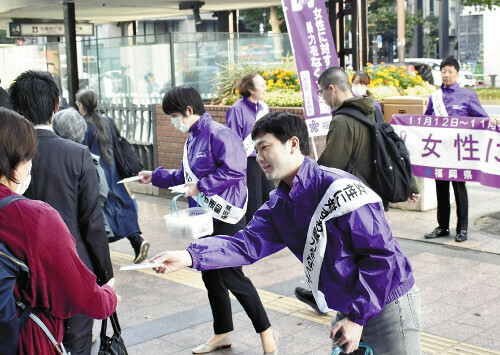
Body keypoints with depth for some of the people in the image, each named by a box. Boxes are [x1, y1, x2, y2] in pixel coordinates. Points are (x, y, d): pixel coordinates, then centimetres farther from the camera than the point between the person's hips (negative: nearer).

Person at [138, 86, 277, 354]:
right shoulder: (192, 139, 14)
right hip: (205, 218, 10)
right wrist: (155, 177, 25)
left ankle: (265, 332, 12)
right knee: (211, 275, 15)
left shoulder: (218, 134, -16)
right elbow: (185, 176, 25)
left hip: (226, 217, -10)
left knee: (231, 276, -5)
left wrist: (201, 186, -22)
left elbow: (234, 171, -27)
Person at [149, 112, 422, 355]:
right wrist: (190, 256, -26)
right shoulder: (279, 205, 3)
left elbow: (380, 254, -22)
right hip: (348, 309, 8)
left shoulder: (338, 189, -23)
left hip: (387, 304, -7)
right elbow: (248, 243, -11)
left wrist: (358, 317, -20)